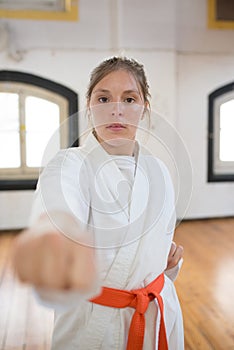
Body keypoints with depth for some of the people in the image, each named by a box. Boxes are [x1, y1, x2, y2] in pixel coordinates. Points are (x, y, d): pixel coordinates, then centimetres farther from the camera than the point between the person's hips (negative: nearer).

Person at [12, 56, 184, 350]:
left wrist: (169, 253, -6)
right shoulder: (69, 167, -16)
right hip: (95, 324, -4)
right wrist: (48, 238, -62)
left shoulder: (157, 171, 0)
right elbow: (57, 213, -40)